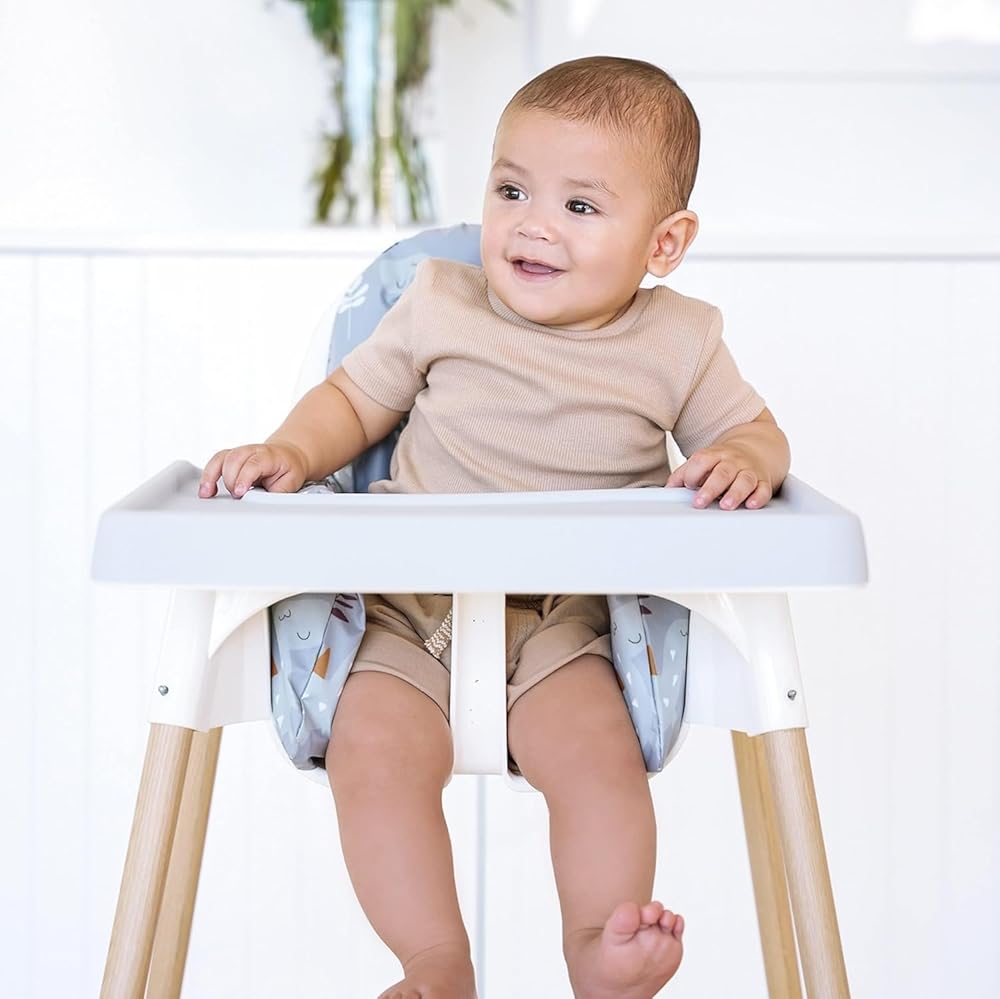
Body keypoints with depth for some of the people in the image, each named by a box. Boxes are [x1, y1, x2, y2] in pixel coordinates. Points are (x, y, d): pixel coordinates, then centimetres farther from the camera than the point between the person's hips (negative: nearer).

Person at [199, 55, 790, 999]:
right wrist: (289, 450, -6)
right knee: (372, 756, -23)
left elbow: (753, 428, 13)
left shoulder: (676, 345, 3)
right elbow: (356, 396, 14)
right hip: (411, 609, 1)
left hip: (568, 622, -1)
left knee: (599, 758, -28)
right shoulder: (441, 308, 4)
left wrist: (746, 459, -12)